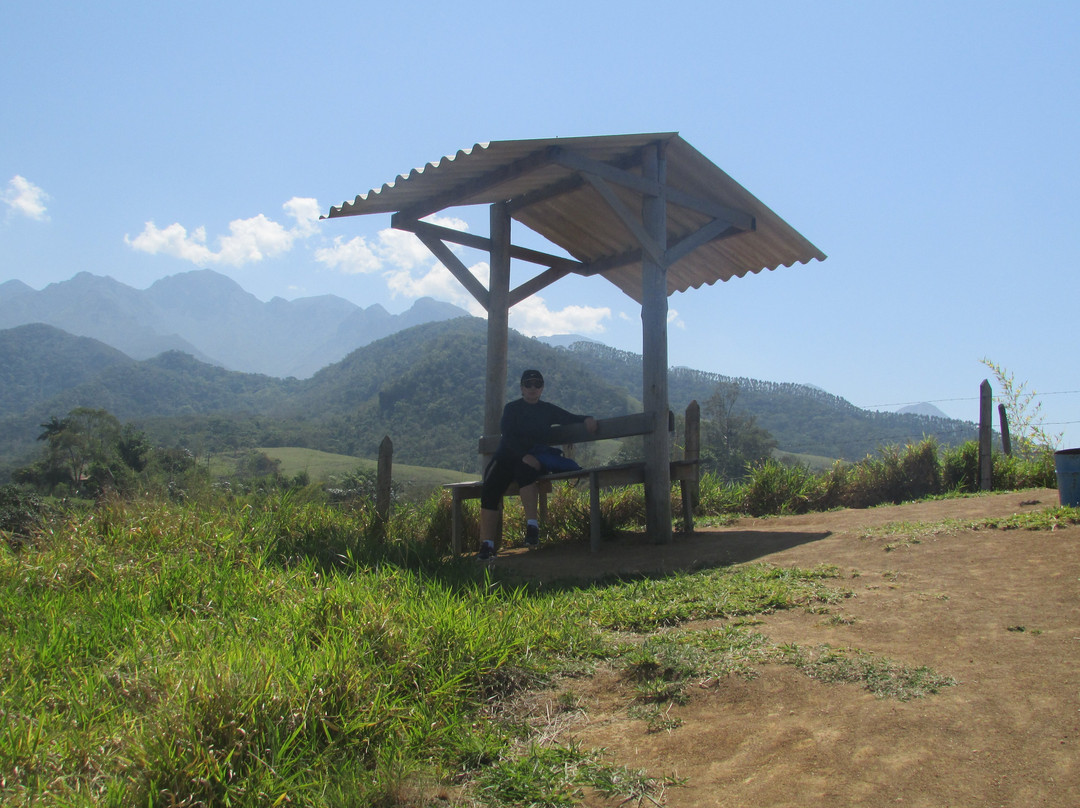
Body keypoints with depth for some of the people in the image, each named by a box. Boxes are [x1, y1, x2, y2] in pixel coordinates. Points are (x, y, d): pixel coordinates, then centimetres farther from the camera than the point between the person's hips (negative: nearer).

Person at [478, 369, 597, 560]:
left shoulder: (548, 410, 16)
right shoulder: (511, 408, 8)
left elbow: (571, 418, 15)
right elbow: (508, 436, -5)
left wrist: (587, 419, -9)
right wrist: (524, 455, -21)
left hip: (531, 459, 1)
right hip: (506, 457, 0)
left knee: (524, 471, -37)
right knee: (490, 488, -27)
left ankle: (532, 526, -36)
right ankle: (487, 545, -28)